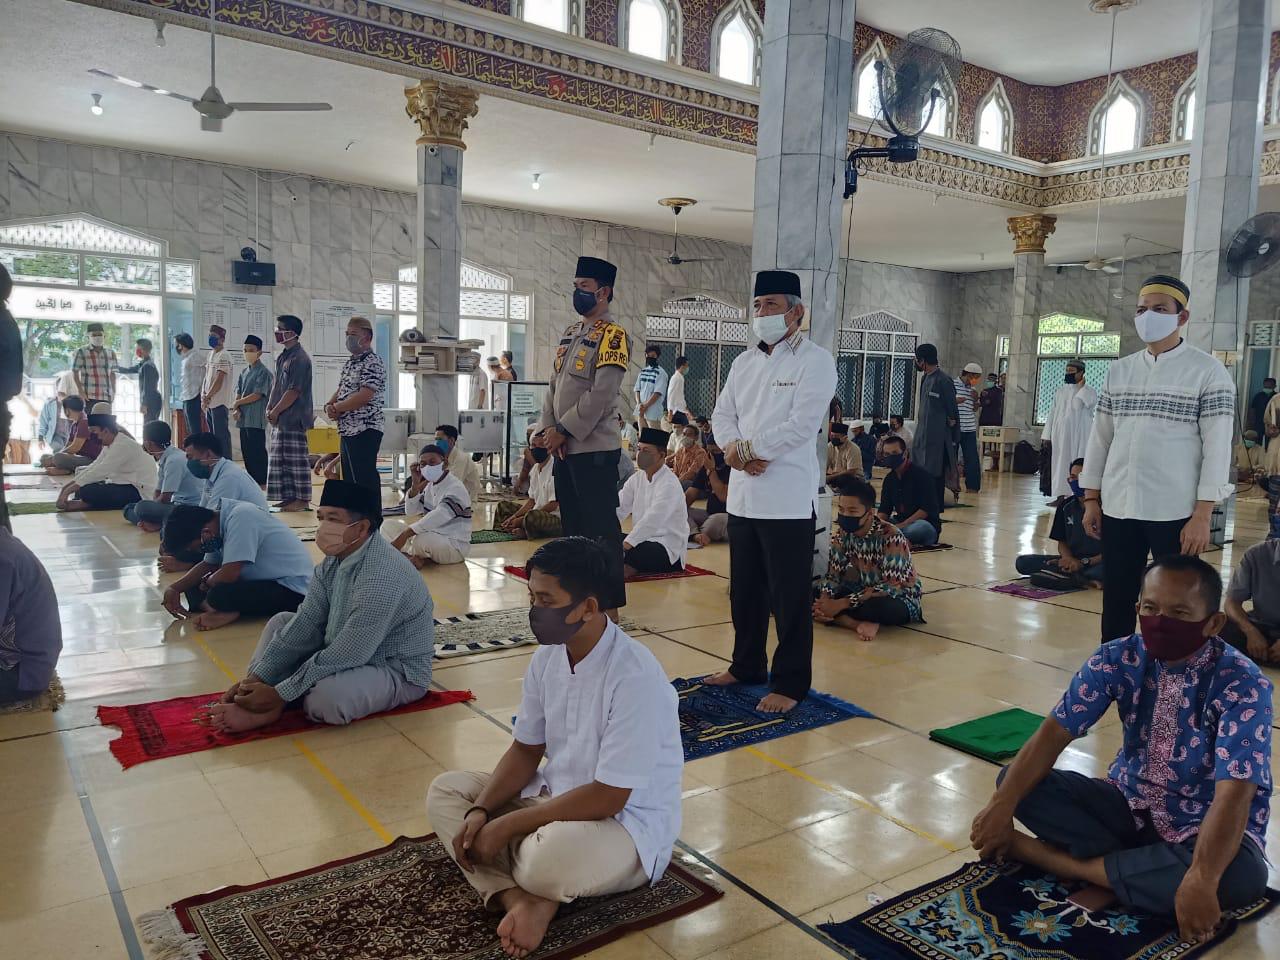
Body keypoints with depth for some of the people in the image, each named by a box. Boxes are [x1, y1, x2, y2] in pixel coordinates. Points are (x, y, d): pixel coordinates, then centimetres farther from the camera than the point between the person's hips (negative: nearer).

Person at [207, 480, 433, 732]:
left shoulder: (382, 576, -31)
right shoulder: (334, 560, -3)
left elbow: (346, 656, -28)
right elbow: (305, 624, 0)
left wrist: (279, 694, -21)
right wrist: (255, 678, -8)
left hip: (398, 672, -9)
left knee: (326, 694, -35)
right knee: (281, 623, 9)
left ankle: (273, 706, -6)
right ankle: (260, 704, -10)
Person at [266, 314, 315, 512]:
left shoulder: (300, 359, -15)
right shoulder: (282, 356, 14)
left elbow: (294, 391, -18)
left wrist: (275, 411, -12)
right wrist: (270, 408, 8)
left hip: (294, 418, -9)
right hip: (281, 418, 9)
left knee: (296, 459, -4)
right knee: (280, 458, 12)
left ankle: (303, 499, 2)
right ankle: (289, 496, 19)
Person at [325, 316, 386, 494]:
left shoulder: (373, 363, -12)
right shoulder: (349, 362, 17)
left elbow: (364, 396, -21)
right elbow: (340, 390, 21)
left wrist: (336, 408, -11)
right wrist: (329, 405, -1)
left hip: (365, 430, -9)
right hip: (347, 430, 9)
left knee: (365, 478, -8)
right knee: (349, 477, 14)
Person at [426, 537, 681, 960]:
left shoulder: (636, 677, -29)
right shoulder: (547, 656, -4)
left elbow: (607, 797, -26)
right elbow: (526, 750, 7)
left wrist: (505, 827, -21)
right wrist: (480, 811, -10)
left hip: (628, 822, -8)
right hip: (557, 796, 8)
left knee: (546, 861, -38)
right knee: (445, 791, 0)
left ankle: (535, 891, -1)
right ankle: (523, 900, -18)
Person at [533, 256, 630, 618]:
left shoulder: (613, 336, -10)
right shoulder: (570, 334, 15)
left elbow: (601, 394, -18)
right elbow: (553, 386, 14)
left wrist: (563, 431, -15)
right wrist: (545, 428, -1)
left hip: (595, 450, -8)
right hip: (564, 449, 9)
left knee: (601, 528, -3)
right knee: (572, 526, 15)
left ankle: (608, 605, 6)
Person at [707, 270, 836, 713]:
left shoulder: (815, 361, -7)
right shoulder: (744, 362, 15)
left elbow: (802, 424, -17)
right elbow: (723, 415, 10)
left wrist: (747, 448, -13)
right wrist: (734, 449, -10)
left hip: (787, 498, -7)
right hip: (743, 493, 7)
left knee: (790, 597, 1)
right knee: (745, 590, 17)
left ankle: (790, 683, 13)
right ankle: (747, 666, 32)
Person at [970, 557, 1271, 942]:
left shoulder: (1241, 684, -21)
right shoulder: (1118, 658, -10)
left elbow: (1234, 793, -32)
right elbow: (1055, 731, -14)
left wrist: (1200, 879, -46)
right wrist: (1002, 805, -27)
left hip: (1203, 829, -3)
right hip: (1130, 803, 3)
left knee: (1242, 877, -38)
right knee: (1014, 781, -14)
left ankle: (1057, 858, -24)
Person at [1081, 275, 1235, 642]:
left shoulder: (1208, 371, -3)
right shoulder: (1119, 371, 9)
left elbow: (1217, 446, -7)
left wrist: (1202, 515, -13)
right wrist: (1091, 500, 9)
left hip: (1176, 513, -4)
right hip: (1117, 509, 4)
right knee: (1115, 601, 11)